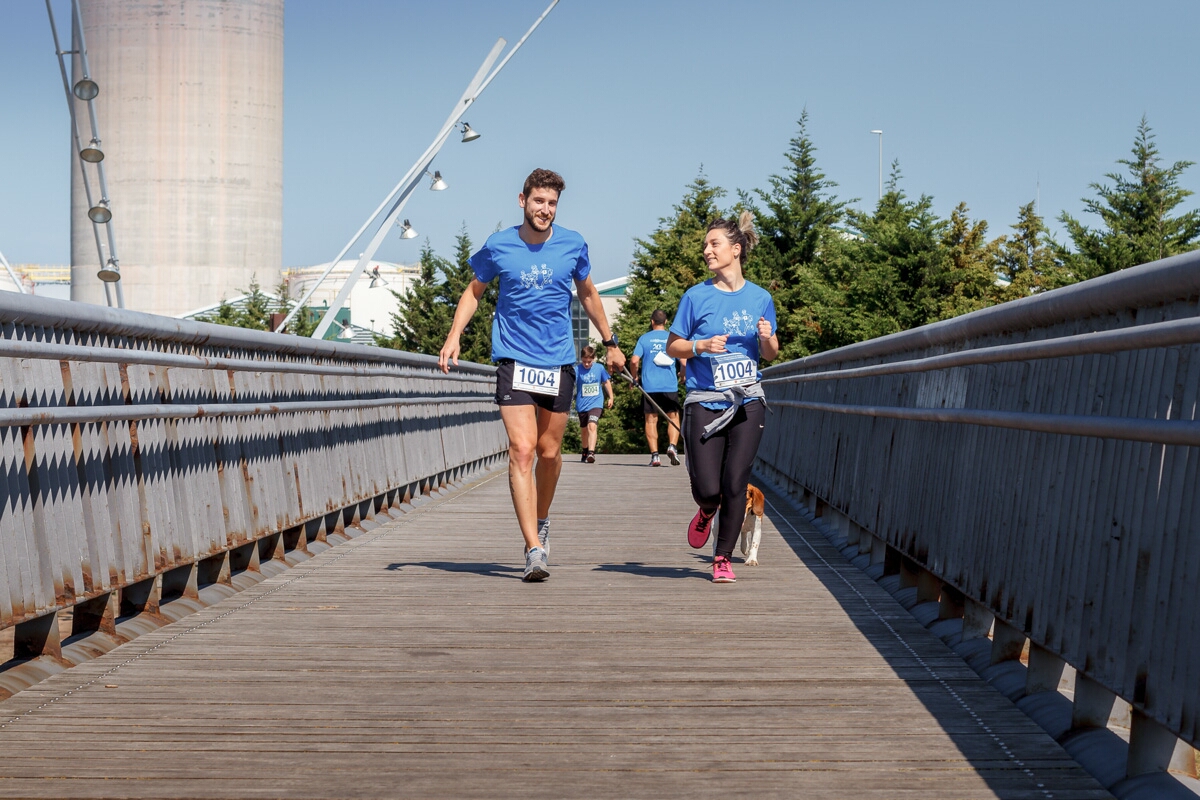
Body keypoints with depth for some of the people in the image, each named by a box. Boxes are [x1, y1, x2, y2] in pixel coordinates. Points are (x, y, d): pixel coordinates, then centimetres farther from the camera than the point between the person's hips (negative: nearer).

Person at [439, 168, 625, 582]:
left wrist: (610, 343, 22)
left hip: (559, 361, 2)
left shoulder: (572, 245, 2)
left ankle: (540, 520, 37)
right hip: (514, 359, -2)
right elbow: (474, 291, 13)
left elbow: (588, 294, 18)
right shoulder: (498, 246, -2)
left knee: (549, 451, 10)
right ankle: (534, 549, -18)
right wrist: (454, 335, 0)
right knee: (521, 450, -14)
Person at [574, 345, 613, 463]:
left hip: (596, 404, -1)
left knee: (592, 426, -22)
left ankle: (591, 453, -29)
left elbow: (607, 382, 12)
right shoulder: (577, 370, -8)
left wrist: (610, 398, 15)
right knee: (584, 429, 16)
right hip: (582, 405, 1)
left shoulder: (599, 368, -3)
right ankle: (585, 452, 37)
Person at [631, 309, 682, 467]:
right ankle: (672, 446, -11)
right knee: (673, 417, 11)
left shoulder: (644, 338, 1)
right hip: (670, 386, 0)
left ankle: (654, 455, -3)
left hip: (649, 386, 0)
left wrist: (635, 377, 10)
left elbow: (634, 361, -6)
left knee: (651, 420, 5)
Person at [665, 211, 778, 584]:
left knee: (735, 485, -3)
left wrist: (766, 338, -8)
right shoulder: (696, 297, -1)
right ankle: (707, 511, 30)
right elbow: (672, 347, 4)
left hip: (747, 403, 1)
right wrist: (701, 346, -14)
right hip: (705, 402, -1)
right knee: (708, 489, -7)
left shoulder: (760, 298, 5)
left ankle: (723, 558, 13)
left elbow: (770, 354, 14)